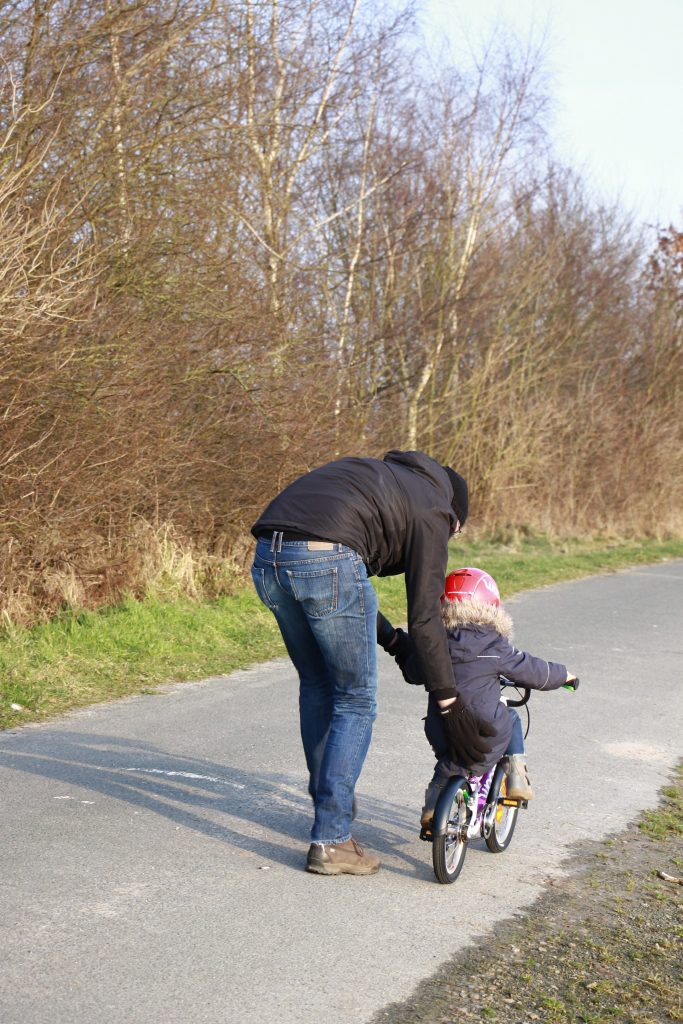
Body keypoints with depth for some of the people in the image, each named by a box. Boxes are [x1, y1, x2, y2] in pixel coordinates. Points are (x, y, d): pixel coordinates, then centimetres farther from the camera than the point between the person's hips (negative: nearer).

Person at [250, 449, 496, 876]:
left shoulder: (383, 477, 33)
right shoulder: (431, 511, 11)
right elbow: (425, 616, 4)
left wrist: (390, 640, 40)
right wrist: (450, 702, 7)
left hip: (268, 558, 8)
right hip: (326, 560, -8)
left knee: (316, 684, 26)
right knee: (356, 701, 7)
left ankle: (330, 802, 38)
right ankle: (331, 840, 8)